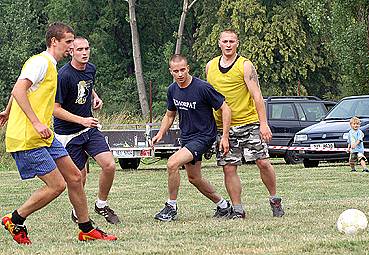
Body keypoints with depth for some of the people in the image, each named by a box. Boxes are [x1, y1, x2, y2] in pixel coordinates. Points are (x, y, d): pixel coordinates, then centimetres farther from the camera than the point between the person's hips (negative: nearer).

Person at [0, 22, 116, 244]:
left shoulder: (50, 66, 19)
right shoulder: (40, 62, -12)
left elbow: (18, 91, 33)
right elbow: (18, 91, -23)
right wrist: (37, 123, -28)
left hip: (44, 136, 10)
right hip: (27, 139, -10)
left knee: (75, 177, 7)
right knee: (57, 185, -10)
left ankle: (87, 230, 17)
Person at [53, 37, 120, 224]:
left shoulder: (91, 69, 3)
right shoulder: (63, 76, -19)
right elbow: (56, 109, -18)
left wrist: (95, 97, 8)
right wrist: (82, 120, -24)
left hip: (89, 128, 6)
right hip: (68, 133, -6)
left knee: (109, 165, -9)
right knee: (79, 178, -2)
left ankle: (101, 205, 12)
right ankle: (77, 213, 24)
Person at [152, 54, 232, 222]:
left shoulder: (202, 88, -20)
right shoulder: (172, 90, 1)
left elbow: (225, 109, -13)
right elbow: (170, 115, 17)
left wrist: (225, 137, -18)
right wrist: (160, 133, 0)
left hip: (203, 137, -8)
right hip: (186, 137, 8)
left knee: (172, 164, -23)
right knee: (194, 178, 16)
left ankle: (171, 207, -9)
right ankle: (223, 205, 35)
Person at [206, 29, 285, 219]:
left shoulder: (245, 66, -5)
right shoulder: (210, 66, 9)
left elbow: (257, 95, -9)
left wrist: (263, 124, -16)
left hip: (249, 123, -3)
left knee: (262, 162, -7)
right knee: (229, 168, -2)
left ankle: (274, 199, 13)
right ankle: (237, 210, 6)